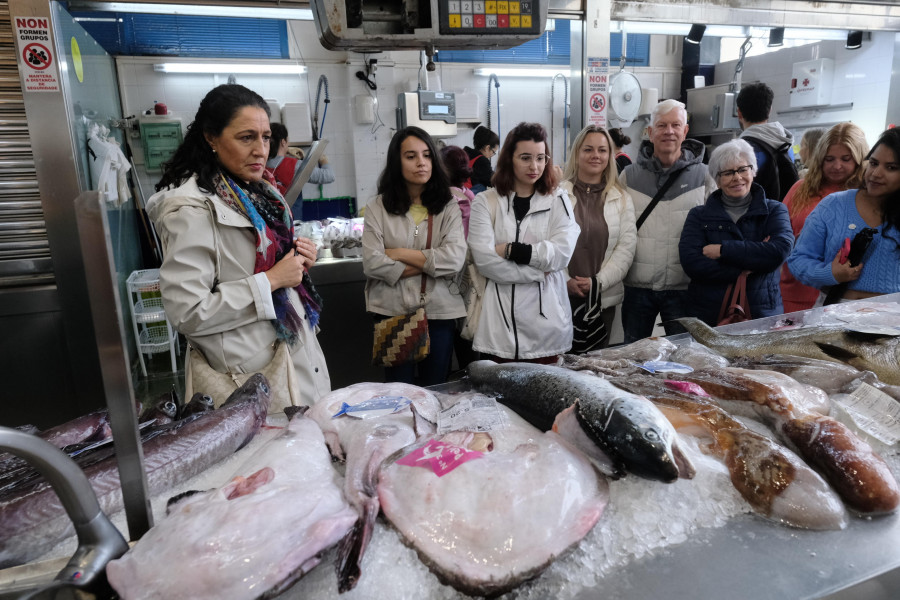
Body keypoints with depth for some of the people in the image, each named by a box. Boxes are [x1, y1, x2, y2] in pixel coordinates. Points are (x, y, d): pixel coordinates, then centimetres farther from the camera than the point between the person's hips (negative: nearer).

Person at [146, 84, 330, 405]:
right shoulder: (193, 209, -17)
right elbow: (186, 312, -22)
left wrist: (299, 261, 1)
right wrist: (271, 280, -20)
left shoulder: (257, 193, 9)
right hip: (257, 368, -8)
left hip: (298, 346, 8)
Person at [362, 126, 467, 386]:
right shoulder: (378, 208, 0)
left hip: (439, 311, 1)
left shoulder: (448, 207, 2)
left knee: (436, 390, 13)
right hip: (393, 311, -1)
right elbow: (372, 263, -11)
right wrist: (429, 263, -11)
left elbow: (455, 259, -11)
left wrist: (399, 253, -10)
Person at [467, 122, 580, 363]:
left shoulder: (558, 200, 8)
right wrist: (538, 270, -10)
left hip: (546, 318, 1)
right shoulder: (486, 202, 3)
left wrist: (510, 250, -10)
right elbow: (485, 260, -11)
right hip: (501, 318, -1)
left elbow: (562, 252, -7)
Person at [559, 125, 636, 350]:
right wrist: (566, 281, -12)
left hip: (603, 298, 2)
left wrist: (598, 282, -8)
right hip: (561, 296, -2)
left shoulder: (622, 199, 8)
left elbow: (627, 247, 2)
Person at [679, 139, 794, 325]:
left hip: (762, 313, 1)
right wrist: (749, 267, -13)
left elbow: (779, 251, -12)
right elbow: (691, 263, -11)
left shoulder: (774, 210, 8)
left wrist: (722, 250, -12)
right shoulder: (699, 216, 6)